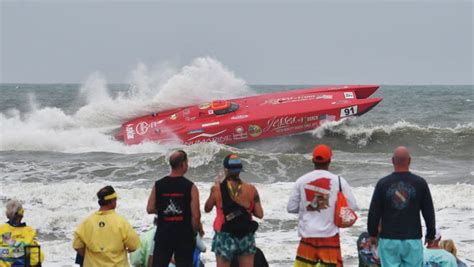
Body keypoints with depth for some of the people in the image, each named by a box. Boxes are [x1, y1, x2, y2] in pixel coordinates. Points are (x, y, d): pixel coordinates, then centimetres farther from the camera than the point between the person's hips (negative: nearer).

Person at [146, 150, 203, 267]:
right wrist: (194, 231, 4)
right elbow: (195, 215, -13)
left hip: (163, 234, 3)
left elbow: (150, 209, 1)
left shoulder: (158, 185, -2)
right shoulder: (190, 187, -10)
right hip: (184, 235, -3)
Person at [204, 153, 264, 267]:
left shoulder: (217, 189, -10)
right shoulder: (251, 189, -7)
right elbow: (259, 214, -5)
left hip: (224, 237, -1)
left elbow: (207, 209, 6)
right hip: (246, 237, 1)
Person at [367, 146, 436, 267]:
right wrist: (430, 235, 18)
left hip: (388, 240, 0)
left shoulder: (383, 183, -2)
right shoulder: (420, 183, -2)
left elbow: (374, 212, 3)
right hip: (412, 239, 0)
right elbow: (429, 212, 5)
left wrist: (372, 234, 16)